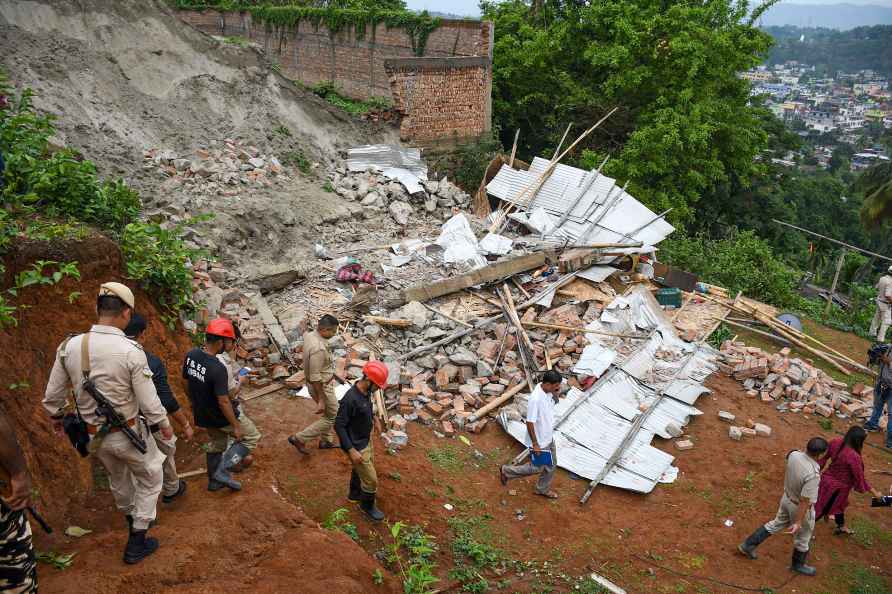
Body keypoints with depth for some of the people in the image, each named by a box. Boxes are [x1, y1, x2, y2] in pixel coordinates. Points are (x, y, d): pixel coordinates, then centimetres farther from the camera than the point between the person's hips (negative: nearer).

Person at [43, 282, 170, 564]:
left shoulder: (70, 346, -11)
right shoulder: (131, 351, -25)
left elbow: (52, 396, 1)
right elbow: (149, 402, -19)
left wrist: (56, 418, 22)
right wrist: (165, 425, 0)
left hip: (94, 435, 5)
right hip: (128, 433, -5)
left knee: (118, 477, 30)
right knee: (150, 480, 19)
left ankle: (133, 517, 55)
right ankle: (136, 543, 24)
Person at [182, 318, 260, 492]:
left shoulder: (191, 355, -10)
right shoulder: (218, 369, -33)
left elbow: (186, 382, 6)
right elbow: (223, 402, -28)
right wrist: (236, 426, -16)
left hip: (202, 413, 8)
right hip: (221, 416, -8)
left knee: (217, 444, 28)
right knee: (252, 437, 12)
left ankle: (214, 481, 41)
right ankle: (222, 471, 6)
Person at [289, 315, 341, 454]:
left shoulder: (310, 335, -6)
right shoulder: (318, 348, -35)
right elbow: (315, 377, -30)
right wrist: (321, 399, -23)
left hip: (325, 382, 9)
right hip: (321, 387, -9)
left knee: (330, 413, 25)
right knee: (331, 418, 7)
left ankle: (326, 441, 42)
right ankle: (299, 438, 12)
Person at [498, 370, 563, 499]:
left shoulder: (548, 392, -8)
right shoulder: (535, 399, -34)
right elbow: (530, 423, -28)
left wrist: (556, 394, -8)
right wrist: (535, 444, -21)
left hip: (549, 438, 8)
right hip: (540, 441, -8)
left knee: (551, 465, 20)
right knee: (537, 468, 9)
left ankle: (543, 489, 43)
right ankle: (506, 471, 27)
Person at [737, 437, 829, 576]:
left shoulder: (794, 455, -20)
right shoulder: (813, 475, -38)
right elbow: (804, 501, -31)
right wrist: (798, 522, -22)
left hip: (787, 497, 6)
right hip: (800, 507, -6)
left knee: (776, 524, 29)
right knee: (802, 538, 22)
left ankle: (748, 545, 36)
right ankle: (798, 564, 47)